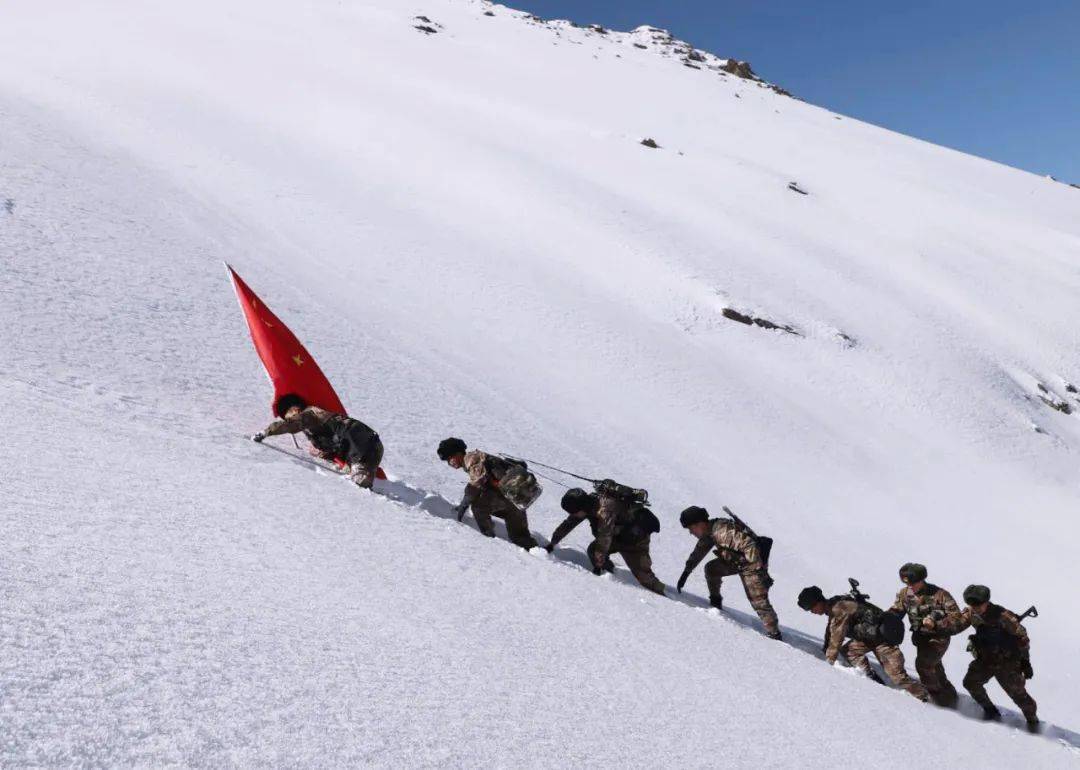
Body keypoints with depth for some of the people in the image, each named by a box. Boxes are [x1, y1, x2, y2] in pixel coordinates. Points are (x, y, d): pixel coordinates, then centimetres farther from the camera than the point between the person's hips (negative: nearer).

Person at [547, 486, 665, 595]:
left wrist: (599, 563, -31)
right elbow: (568, 524, 2)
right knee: (593, 550, -7)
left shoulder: (605, 508, -34)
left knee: (642, 575, -16)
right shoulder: (588, 504, -9)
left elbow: (605, 537, -35)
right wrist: (552, 543, 5)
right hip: (618, 534, 8)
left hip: (636, 537, -8)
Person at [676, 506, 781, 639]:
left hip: (751, 564, -9)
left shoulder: (723, 530, -29)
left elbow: (749, 546, -33)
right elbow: (698, 553, 16)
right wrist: (686, 573, 19)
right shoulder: (708, 533, 1)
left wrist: (761, 571, -33)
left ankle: (774, 633, -11)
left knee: (759, 601, -15)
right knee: (711, 568, 9)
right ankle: (715, 602, 20)